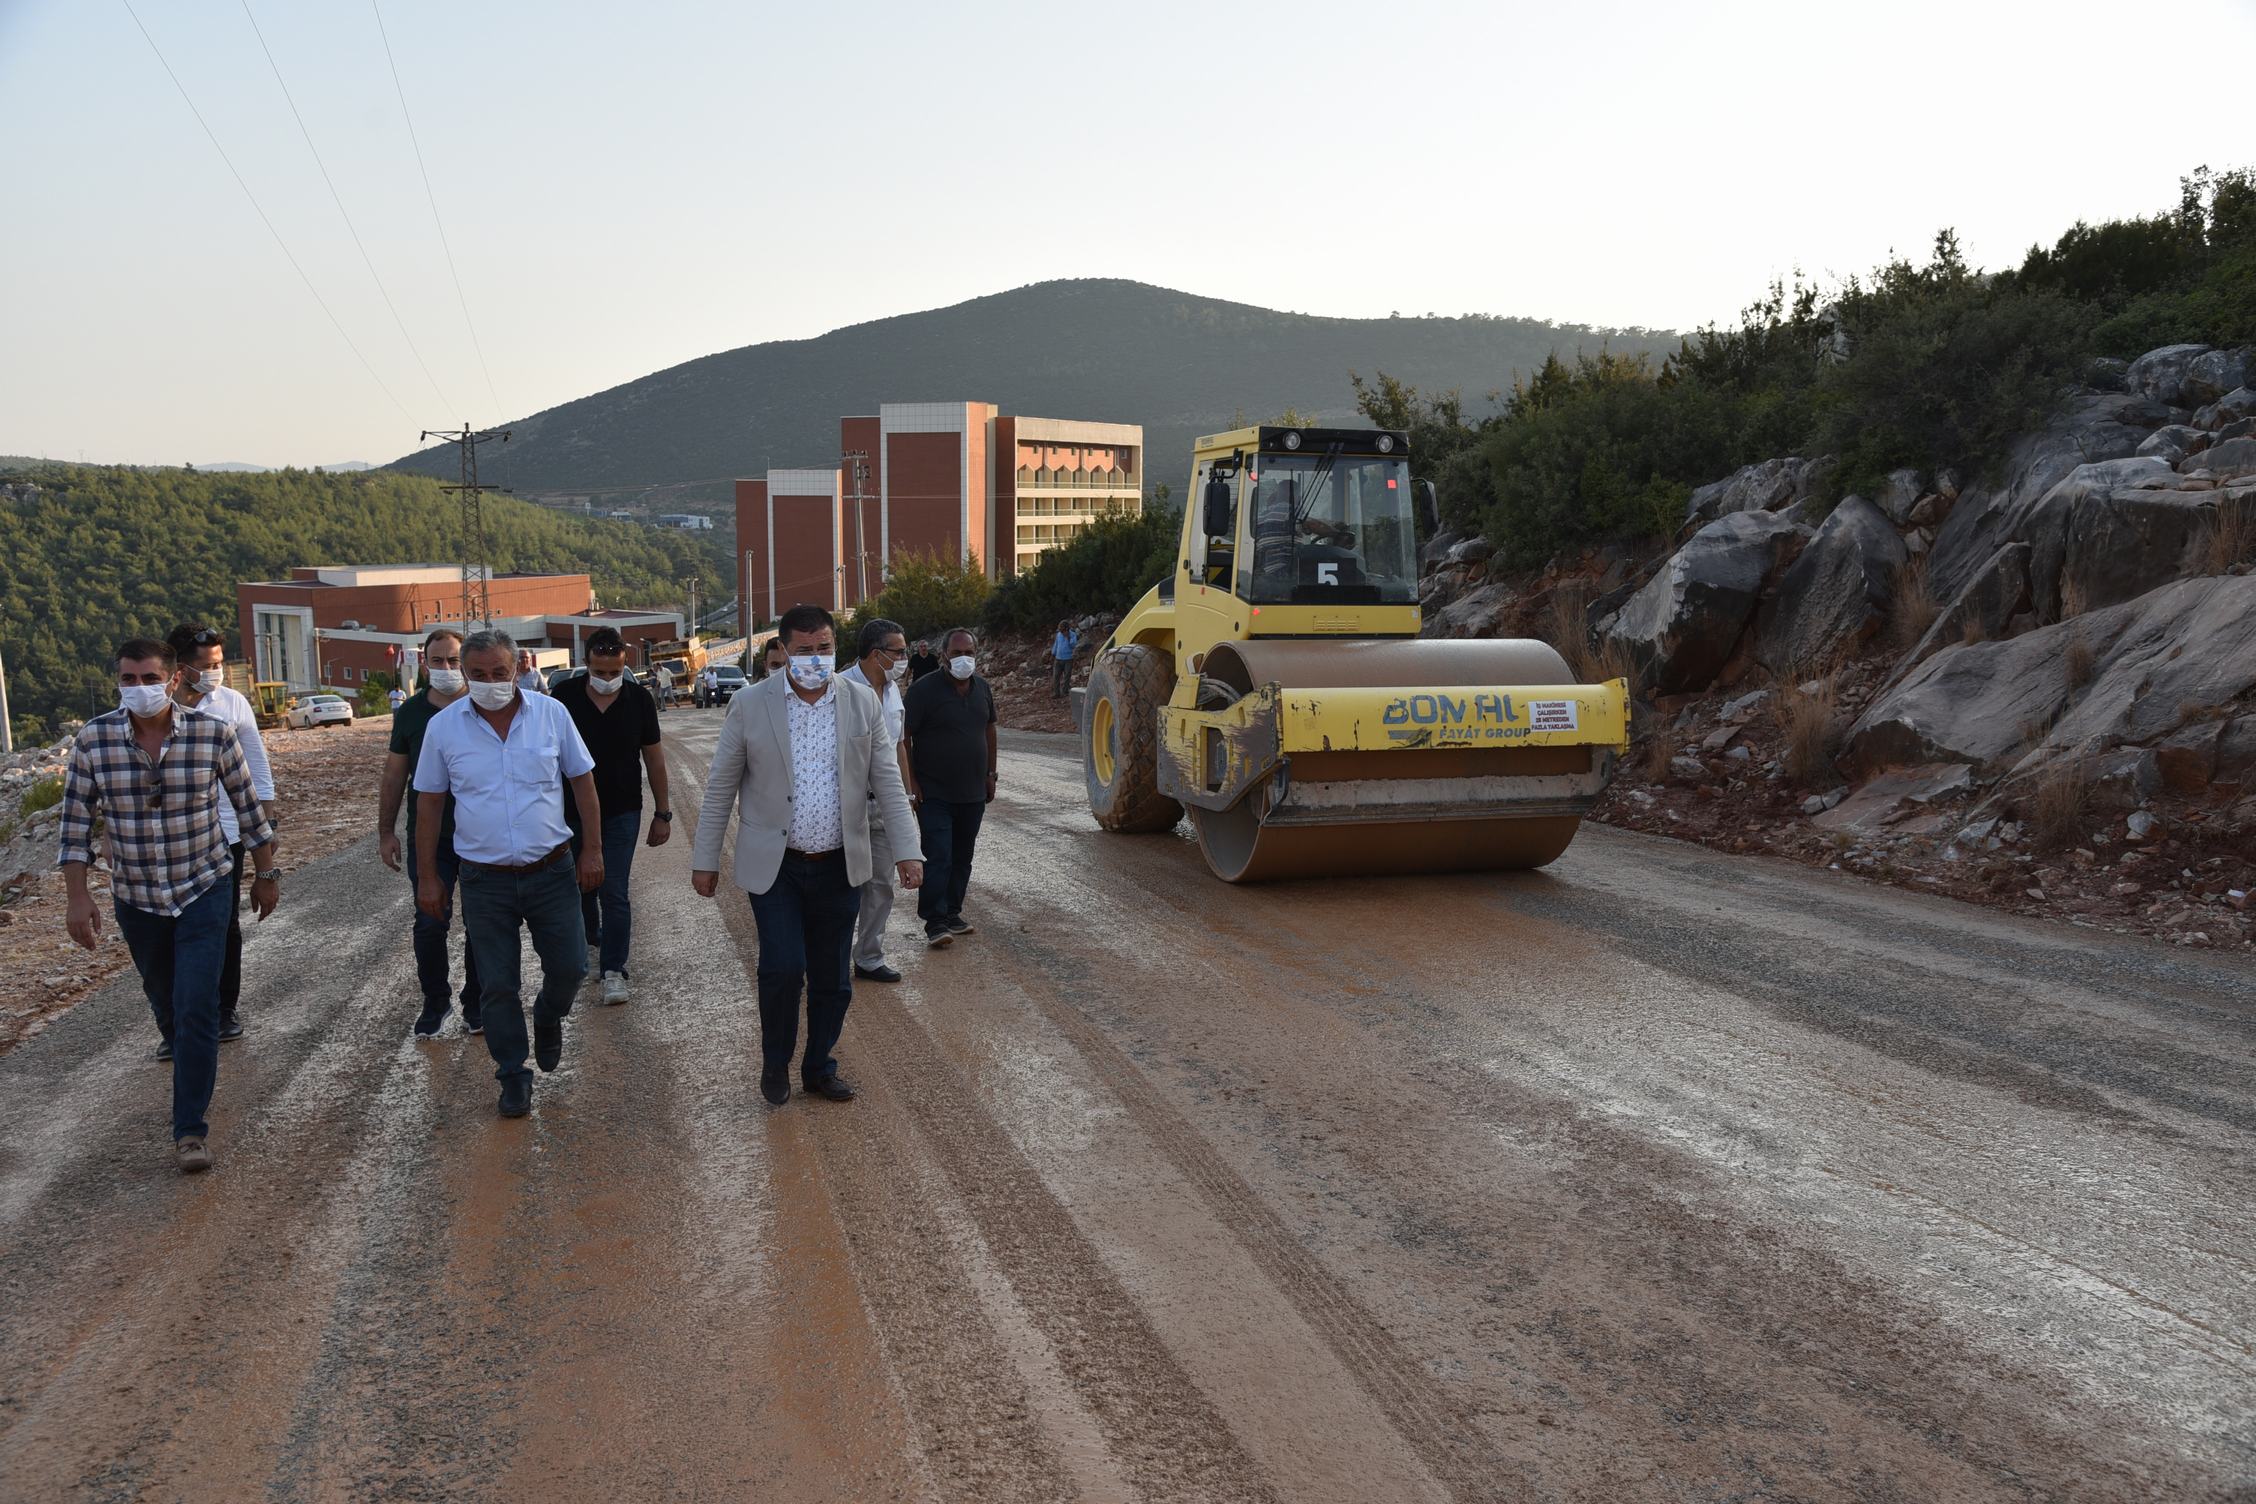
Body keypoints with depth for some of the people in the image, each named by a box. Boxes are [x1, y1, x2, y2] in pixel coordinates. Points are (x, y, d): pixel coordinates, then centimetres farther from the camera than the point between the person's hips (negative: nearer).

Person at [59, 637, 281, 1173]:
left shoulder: (213, 733, -14)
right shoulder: (92, 740, -10)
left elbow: (247, 807, -2)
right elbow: (76, 823, -2)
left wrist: (267, 874, 5)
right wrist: (77, 897, -5)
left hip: (204, 889, -2)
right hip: (136, 898, 3)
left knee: (196, 1008, -9)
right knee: (166, 1004, 19)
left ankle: (189, 1128, 0)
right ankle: (194, 1067, 48)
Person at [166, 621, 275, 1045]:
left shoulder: (234, 703, -2)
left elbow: (256, 762, 6)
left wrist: (267, 817, 4)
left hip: (225, 832, 2)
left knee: (227, 924, 13)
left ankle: (226, 1008, 28)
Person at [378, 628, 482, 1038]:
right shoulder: (410, 712, 4)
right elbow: (394, 775, 9)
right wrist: (385, 832, 7)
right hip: (427, 837, 1)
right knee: (430, 924, 1)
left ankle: (476, 1003, 21)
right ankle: (435, 1001, 18)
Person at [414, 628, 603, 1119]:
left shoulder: (551, 714, -4)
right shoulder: (443, 726, -3)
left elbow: (582, 780, 4)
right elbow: (428, 803, 4)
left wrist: (593, 849, 0)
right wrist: (427, 877, 3)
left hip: (552, 871, 0)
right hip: (485, 879, 0)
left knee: (569, 967, 5)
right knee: (497, 985, 6)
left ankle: (548, 1018, 38)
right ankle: (514, 1075, 22)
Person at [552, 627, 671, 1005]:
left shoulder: (638, 699, -6)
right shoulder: (564, 697, -8)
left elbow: (654, 759, 2)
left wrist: (662, 813, 2)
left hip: (622, 813, -1)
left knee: (614, 892, -6)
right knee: (582, 887, 15)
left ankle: (613, 968, 0)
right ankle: (595, 943, 39)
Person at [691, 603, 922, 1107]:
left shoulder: (862, 704, 0)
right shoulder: (750, 705, -5)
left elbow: (887, 782, 2)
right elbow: (720, 788, 0)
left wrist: (907, 850, -7)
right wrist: (705, 860, 0)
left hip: (839, 867, 2)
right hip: (773, 865, -2)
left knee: (833, 980, 9)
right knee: (783, 966, -12)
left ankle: (819, 1067, 30)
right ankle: (775, 1063, 14)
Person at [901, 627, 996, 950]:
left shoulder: (982, 688, 7)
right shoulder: (925, 689, -12)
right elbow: (903, 736, -11)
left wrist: (990, 774, 17)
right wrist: (911, 783, -15)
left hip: (973, 793, 6)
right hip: (934, 793, -6)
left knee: (962, 857, 12)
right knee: (938, 858, -9)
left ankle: (952, 912, 23)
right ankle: (935, 922, -6)